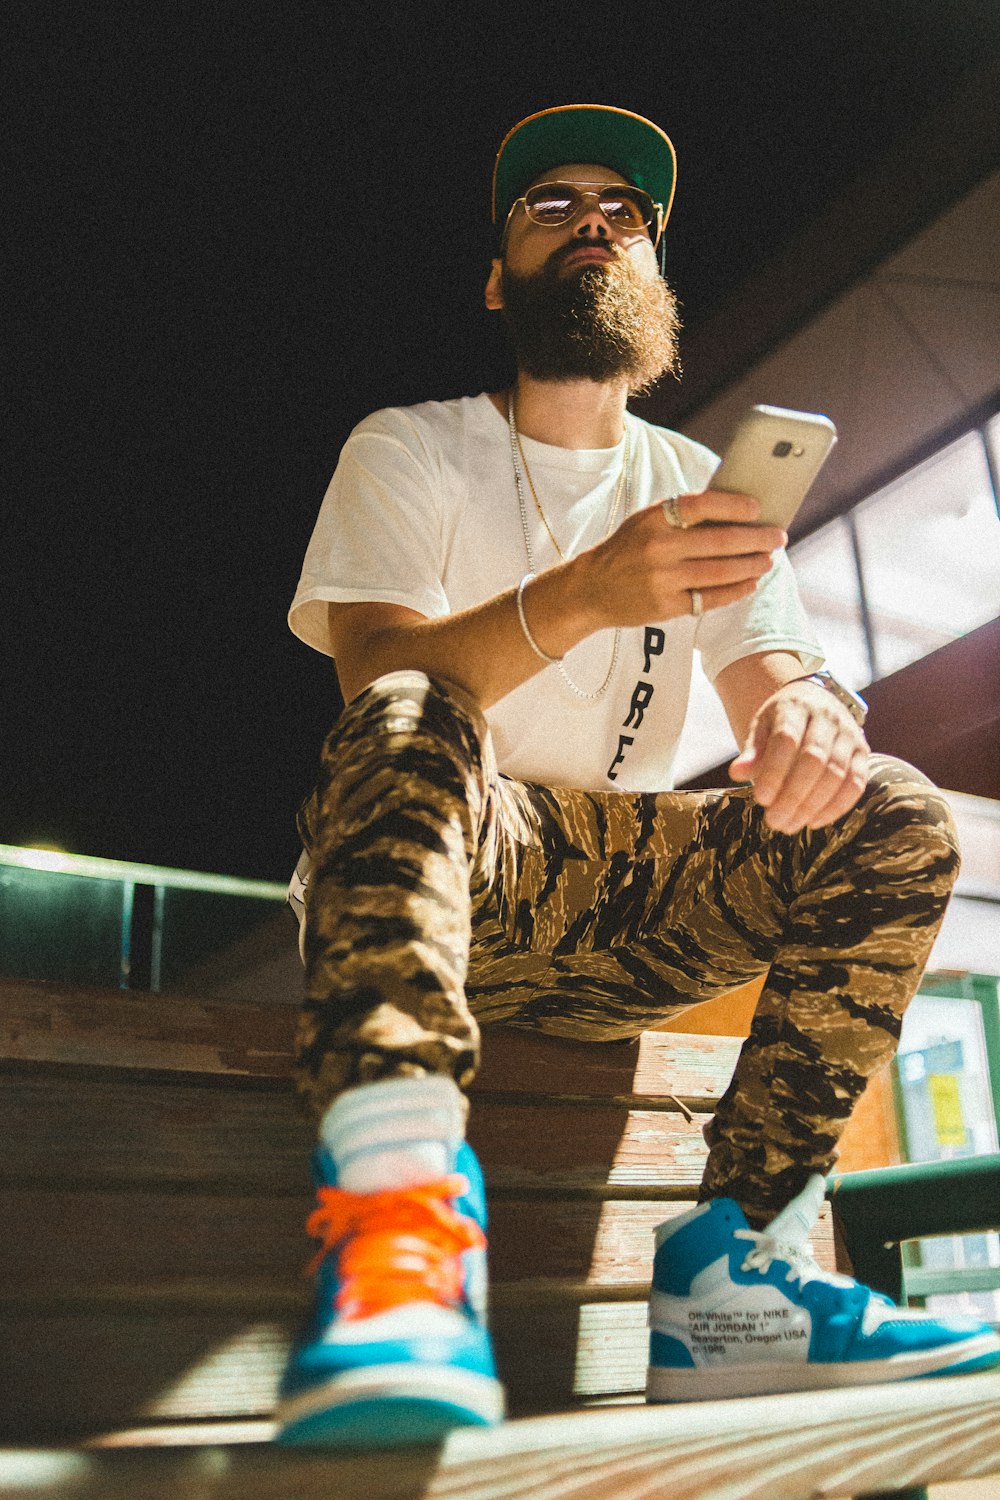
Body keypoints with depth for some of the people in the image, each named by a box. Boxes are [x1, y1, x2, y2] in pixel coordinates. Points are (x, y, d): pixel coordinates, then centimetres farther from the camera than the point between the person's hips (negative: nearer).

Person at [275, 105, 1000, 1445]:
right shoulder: (411, 450, 4)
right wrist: (582, 598, -32)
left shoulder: (709, 487, 15)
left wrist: (809, 713, -24)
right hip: (443, 875, -3)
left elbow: (772, 676, 3)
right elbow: (376, 674, -14)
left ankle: (736, 1256, -21)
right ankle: (395, 1190, -46)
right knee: (410, 723, -32)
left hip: (624, 927, 4)